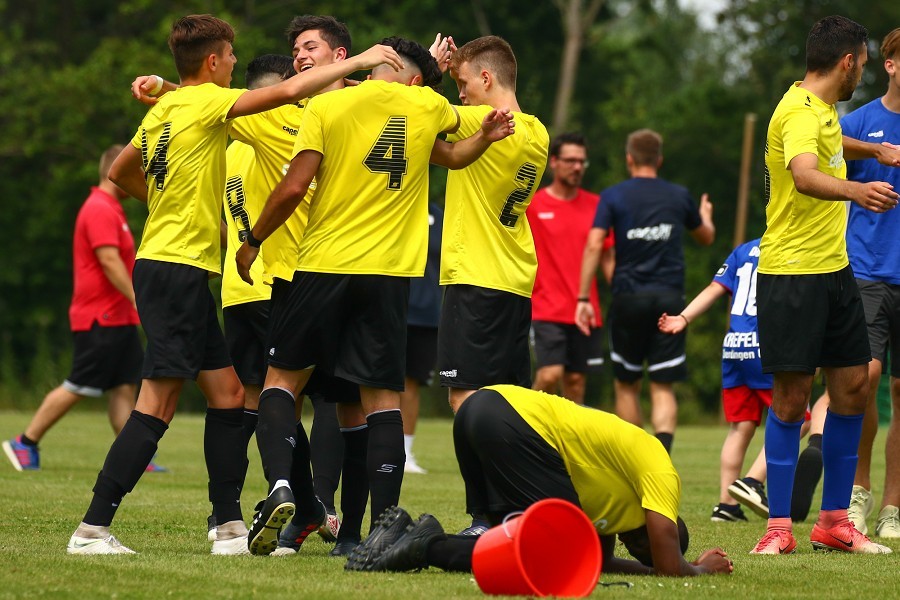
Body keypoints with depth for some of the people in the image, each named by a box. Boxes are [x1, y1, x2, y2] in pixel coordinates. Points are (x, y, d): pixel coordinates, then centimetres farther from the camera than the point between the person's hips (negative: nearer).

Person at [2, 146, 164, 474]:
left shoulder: (109, 209, 18)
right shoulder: (99, 210, -15)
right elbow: (110, 262, -23)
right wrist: (139, 300, -25)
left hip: (116, 318, 10)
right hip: (99, 320, -10)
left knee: (125, 387, 4)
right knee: (77, 388, -6)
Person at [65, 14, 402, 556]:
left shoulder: (162, 110, 13)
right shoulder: (207, 102, -10)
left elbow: (120, 172, 27)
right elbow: (287, 91, -20)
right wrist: (357, 62, -11)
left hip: (163, 265, 9)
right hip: (180, 266, -9)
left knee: (228, 394, 11)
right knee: (157, 407, -11)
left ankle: (230, 527, 11)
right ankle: (92, 529, -13)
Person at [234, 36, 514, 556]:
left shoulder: (327, 107, 0)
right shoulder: (428, 107, 6)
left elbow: (293, 188, -5)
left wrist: (253, 241, 5)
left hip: (324, 263, -1)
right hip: (391, 271, 1)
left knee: (284, 376, 11)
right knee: (382, 396, 3)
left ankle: (280, 485, -12)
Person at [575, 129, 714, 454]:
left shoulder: (613, 196, 0)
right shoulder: (679, 196, 7)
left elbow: (594, 246, -10)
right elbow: (706, 237, 25)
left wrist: (583, 298, -8)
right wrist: (705, 216, 48)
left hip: (628, 298, -1)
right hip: (669, 299, 1)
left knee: (627, 385, 14)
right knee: (663, 388, -1)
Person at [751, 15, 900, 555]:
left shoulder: (823, 110, 14)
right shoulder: (800, 114, -17)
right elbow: (804, 175, -39)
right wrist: (854, 190, -56)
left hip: (833, 268, 9)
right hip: (791, 271, -9)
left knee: (852, 388, 7)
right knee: (791, 397, -6)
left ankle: (834, 521, 15)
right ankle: (780, 526, 0)